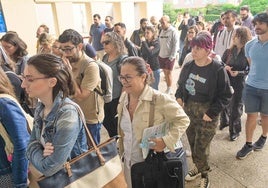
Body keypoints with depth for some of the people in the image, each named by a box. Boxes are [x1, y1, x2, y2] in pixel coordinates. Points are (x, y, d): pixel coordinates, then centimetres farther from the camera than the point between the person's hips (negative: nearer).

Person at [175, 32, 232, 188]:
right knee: (192, 144, 17)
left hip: (207, 115, -5)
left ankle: (204, 174, 33)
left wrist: (211, 113, -17)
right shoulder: (188, 66, 0)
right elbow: (180, 85, 13)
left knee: (201, 148, 4)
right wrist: (179, 97, -5)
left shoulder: (218, 70, -16)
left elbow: (226, 95, -12)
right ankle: (198, 167, 44)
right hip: (188, 111, 5)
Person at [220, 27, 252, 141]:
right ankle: (225, 121, 39)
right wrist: (225, 67, -12)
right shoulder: (229, 51, 2)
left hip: (239, 84, -3)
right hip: (226, 82, 3)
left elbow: (251, 70, -6)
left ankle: (235, 130, 24)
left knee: (235, 107, 6)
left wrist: (239, 73, -21)